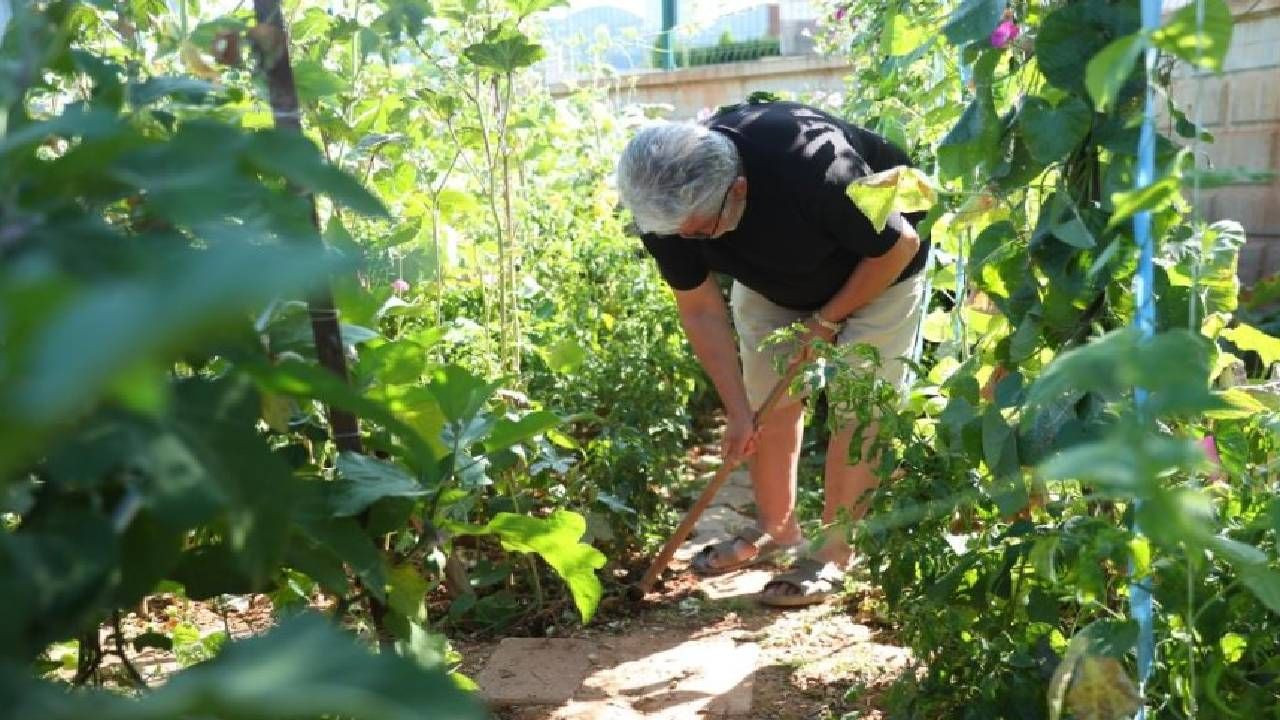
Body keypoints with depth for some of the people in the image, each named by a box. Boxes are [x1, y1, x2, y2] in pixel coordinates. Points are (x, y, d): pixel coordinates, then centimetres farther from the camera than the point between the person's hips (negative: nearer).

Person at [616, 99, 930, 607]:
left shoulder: (812, 166, -43)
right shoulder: (667, 204, -27)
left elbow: (899, 244, -26)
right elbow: (700, 309, -16)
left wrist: (828, 320, -19)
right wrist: (738, 411, -19)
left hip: (877, 266, -4)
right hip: (772, 276, 5)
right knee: (767, 397, 2)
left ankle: (833, 553, -1)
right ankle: (776, 529, 19)